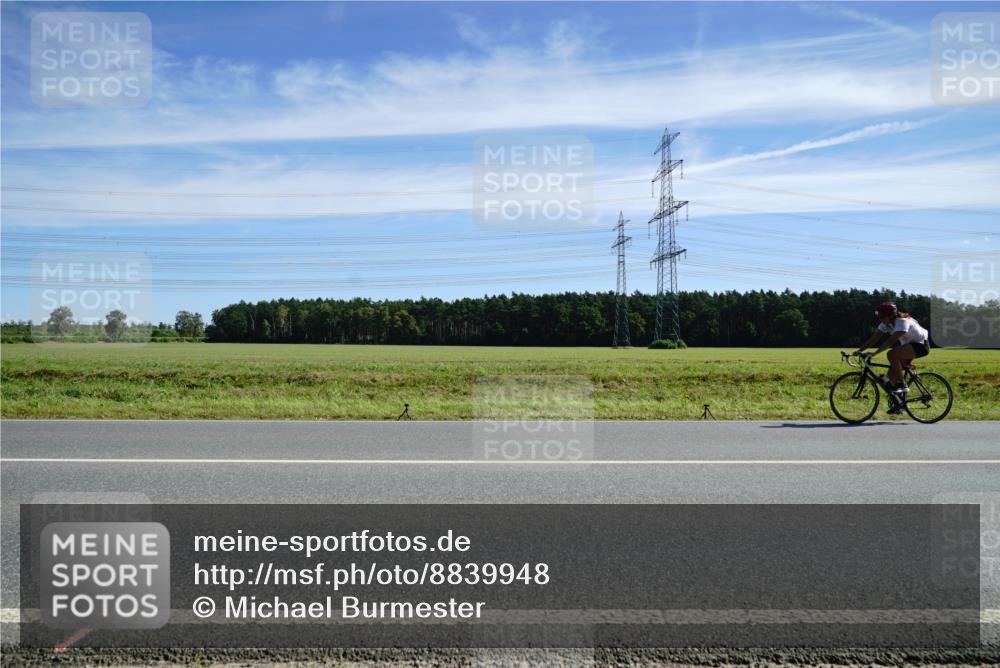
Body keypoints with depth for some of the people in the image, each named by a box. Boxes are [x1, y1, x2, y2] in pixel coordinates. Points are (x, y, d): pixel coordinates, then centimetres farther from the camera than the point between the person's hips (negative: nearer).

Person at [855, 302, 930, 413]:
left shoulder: (902, 321, -28)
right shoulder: (886, 323, -2)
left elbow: (891, 341, -38)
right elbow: (874, 338, -8)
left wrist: (874, 353, -44)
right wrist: (859, 350, -19)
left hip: (921, 345, -9)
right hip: (910, 345, 9)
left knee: (892, 354, -32)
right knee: (892, 373, -3)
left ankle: (901, 385, -19)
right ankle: (898, 403, 8)